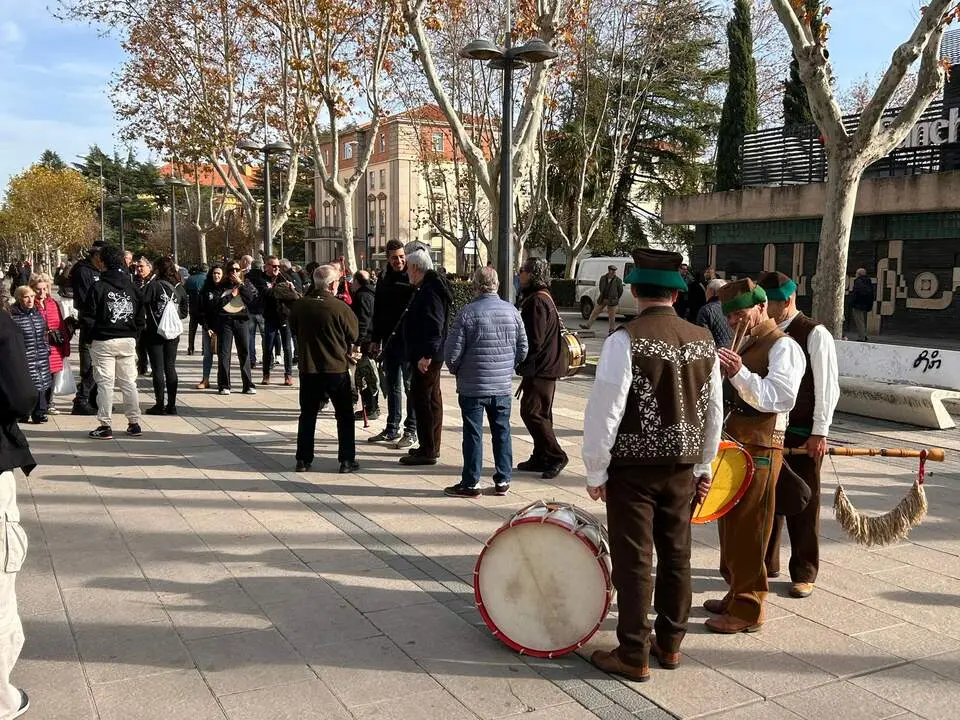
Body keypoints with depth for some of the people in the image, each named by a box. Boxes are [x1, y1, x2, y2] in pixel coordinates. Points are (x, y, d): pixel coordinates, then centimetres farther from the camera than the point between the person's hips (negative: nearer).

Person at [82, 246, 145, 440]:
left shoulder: (98, 288, -9)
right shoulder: (133, 288, 5)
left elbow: (88, 317, -7)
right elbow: (140, 318, 8)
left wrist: (93, 336, 5)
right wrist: (134, 336, 14)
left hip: (103, 342, -4)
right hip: (128, 341, 4)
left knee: (105, 383, 1)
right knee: (129, 382, 10)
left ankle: (105, 425, 2)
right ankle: (134, 423, 12)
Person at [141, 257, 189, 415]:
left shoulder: (154, 286, -12)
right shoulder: (179, 288, 2)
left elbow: (143, 305, -12)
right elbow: (184, 312, 7)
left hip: (154, 332, -4)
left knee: (158, 369, 1)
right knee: (170, 368, 10)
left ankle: (159, 405, 3)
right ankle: (171, 405, 12)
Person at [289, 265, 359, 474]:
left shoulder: (299, 306, -4)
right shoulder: (340, 308, -14)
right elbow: (354, 336, -2)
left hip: (308, 368, 3)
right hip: (337, 368, -3)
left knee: (307, 415, 15)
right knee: (345, 416, 9)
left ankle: (303, 459, 16)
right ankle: (347, 460, 9)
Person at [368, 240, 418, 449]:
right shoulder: (385, 280, 11)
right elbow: (378, 312, 16)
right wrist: (375, 339, 14)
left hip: (409, 340, -6)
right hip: (389, 340, 7)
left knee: (410, 386, 0)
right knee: (392, 386, 13)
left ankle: (411, 431, 8)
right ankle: (392, 429, 23)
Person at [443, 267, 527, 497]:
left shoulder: (468, 312, -14)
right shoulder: (511, 311, 0)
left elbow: (452, 352, -12)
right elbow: (523, 348, 7)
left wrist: (458, 371, 7)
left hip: (473, 386, -4)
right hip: (503, 386, 4)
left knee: (473, 434, 4)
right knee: (502, 431, 13)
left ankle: (471, 483, 11)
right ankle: (503, 480, 20)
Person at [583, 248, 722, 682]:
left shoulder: (625, 341, -16)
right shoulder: (703, 342, 1)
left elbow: (605, 411, -17)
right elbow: (714, 410, 8)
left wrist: (595, 471, -6)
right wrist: (703, 467, 18)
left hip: (633, 468, -5)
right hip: (682, 467, 6)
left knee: (634, 562, 4)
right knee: (676, 556, 16)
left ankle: (633, 656, 15)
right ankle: (670, 644, 31)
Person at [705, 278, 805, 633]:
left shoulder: (783, 347, -11)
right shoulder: (743, 345, 17)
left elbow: (782, 398, -24)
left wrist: (739, 374, -31)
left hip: (760, 450, -9)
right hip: (732, 444, 9)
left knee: (747, 531, -2)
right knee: (729, 525, 18)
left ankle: (747, 611, 10)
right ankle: (735, 594, 32)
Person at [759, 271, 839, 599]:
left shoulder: (815, 335, -10)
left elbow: (827, 387, -11)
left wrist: (819, 433, -14)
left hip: (803, 434, -5)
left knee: (803, 504, 5)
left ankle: (804, 573, 18)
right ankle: (765, 562, 29)